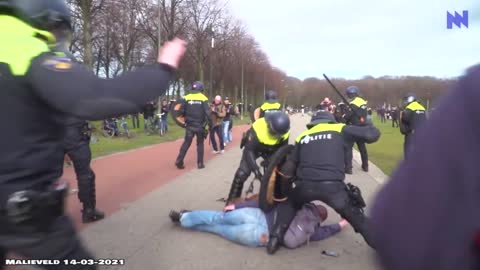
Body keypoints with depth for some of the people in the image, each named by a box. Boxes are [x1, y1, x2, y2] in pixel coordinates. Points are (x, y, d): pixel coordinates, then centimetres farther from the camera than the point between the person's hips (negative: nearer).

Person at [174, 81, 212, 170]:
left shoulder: (186, 98, -1)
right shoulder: (203, 98, -5)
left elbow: (181, 111, -5)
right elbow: (207, 113, -11)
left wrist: (186, 118, 13)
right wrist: (210, 124, -2)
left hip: (190, 125, 1)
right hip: (200, 125, -1)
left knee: (186, 143, 10)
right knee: (200, 144, 11)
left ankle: (179, 161, 2)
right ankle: (200, 163, 11)